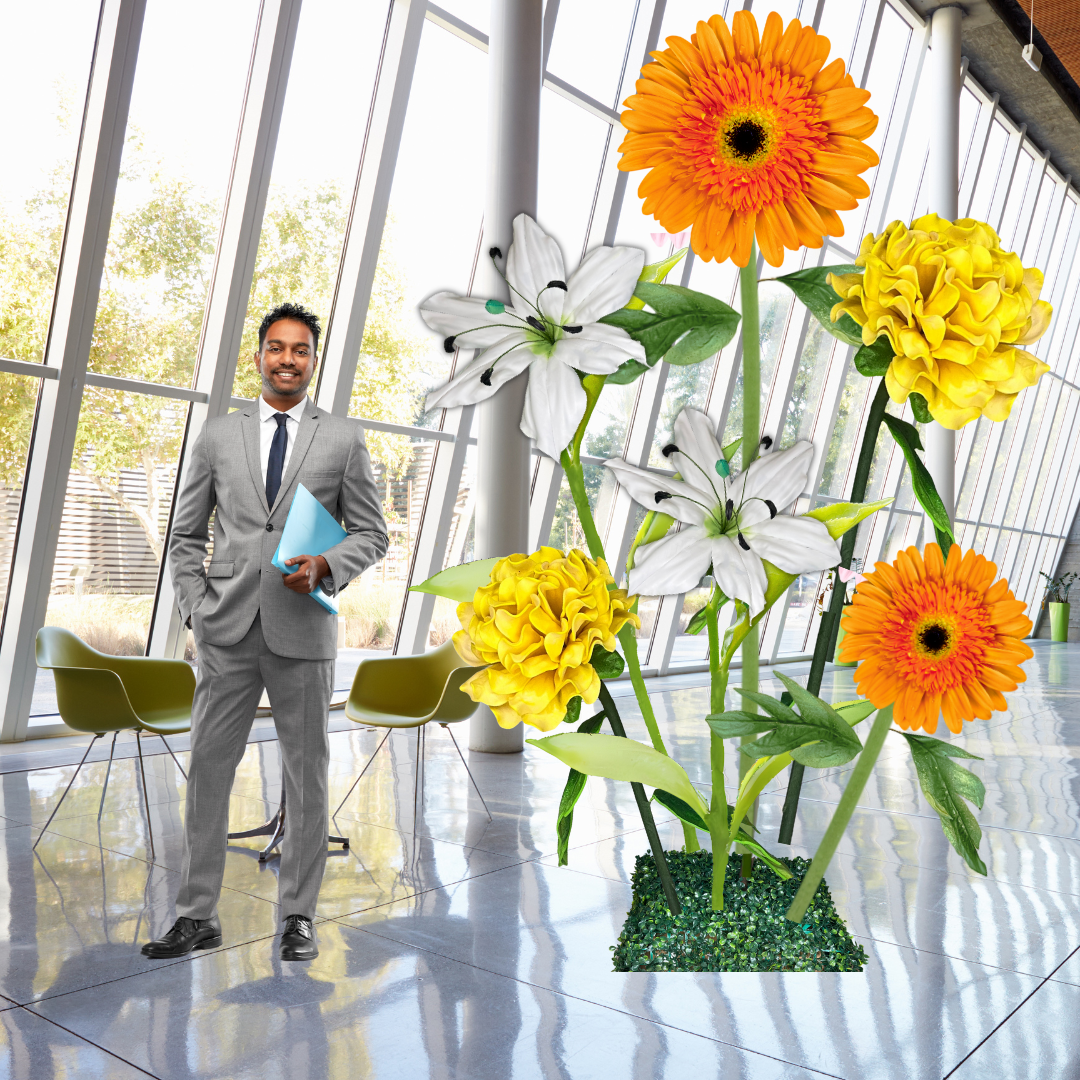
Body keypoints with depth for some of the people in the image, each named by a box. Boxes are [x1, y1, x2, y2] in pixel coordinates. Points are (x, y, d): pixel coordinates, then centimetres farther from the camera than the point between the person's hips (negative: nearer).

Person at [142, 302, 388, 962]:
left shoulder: (344, 439, 6)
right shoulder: (218, 436, 10)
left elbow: (372, 533, 6)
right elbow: (186, 535, 13)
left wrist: (326, 566, -13)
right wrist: (197, 607, 0)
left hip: (304, 630, -1)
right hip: (228, 631, 2)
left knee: (307, 774, 5)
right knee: (208, 770, 4)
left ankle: (299, 918, 17)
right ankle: (198, 916, 16)